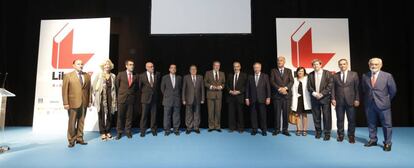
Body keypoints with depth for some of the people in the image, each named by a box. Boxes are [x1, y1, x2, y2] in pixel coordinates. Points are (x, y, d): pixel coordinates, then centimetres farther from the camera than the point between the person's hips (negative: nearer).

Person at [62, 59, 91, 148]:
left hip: (84, 103, 3)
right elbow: (65, 90, -2)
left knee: (81, 121, 9)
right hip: (73, 103, -3)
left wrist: (89, 101, 5)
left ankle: (79, 138, 20)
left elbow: (89, 89, 9)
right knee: (72, 122, 4)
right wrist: (65, 103, -7)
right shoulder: (68, 76, 2)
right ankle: (71, 140, 16)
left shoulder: (87, 76, 9)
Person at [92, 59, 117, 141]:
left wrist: (114, 99, 5)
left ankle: (108, 132, 21)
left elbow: (114, 88, 8)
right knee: (101, 115, 2)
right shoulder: (99, 75, 1)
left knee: (109, 115, 7)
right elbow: (94, 86, -1)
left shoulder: (113, 76, 8)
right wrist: (95, 97, -5)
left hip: (110, 98, 3)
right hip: (101, 98, -2)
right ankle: (103, 133, 13)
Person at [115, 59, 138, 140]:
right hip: (122, 98, -1)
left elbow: (136, 87, 17)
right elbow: (116, 85, 7)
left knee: (129, 116, 6)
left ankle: (128, 132, 16)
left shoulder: (135, 76, 5)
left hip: (131, 99, 1)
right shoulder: (120, 74, 1)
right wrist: (120, 93, 7)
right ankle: (119, 132, 14)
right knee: (120, 116, 4)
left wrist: (133, 94, 10)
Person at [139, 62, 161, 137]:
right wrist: (144, 92, 9)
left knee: (154, 115, 6)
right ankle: (143, 131, 13)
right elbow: (140, 87, 8)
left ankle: (153, 130, 18)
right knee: (144, 115, 2)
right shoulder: (142, 76, -3)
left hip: (154, 97, 2)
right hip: (145, 98, -2)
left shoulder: (157, 74, 1)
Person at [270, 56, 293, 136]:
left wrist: (285, 88, -15)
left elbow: (291, 81, 2)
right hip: (277, 95, -1)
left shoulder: (288, 71, 13)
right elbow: (272, 82, -3)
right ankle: (277, 129, 10)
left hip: (286, 94, 2)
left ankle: (285, 129, 13)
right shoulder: (273, 71, 8)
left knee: (286, 113, 3)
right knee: (277, 113, 1)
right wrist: (279, 89, -15)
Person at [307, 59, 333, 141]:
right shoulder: (310, 75, 9)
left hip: (325, 98, -2)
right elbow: (309, 86, 6)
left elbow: (330, 85, -5)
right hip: (314, 98, 3)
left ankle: (327, 133, 9)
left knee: (327, 116, -1)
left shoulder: (327, 73, 1)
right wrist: (314, 93, -10)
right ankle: (318, 132, 20)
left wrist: (322, 94, -12)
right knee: (316, 116, 7)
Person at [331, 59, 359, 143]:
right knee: (339, 119, 6)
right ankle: (340, 135, 19)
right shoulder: (335, 76, 6)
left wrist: (357, 99, -4)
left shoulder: (354, 74, 4)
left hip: (350, 101, 0)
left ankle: (351, 136, 19)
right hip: (339, 101, 1)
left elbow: (357, 88, 2)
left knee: (351, 120, 5)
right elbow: (333, 88, 4)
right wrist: (333, 99, -4)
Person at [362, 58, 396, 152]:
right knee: (371, 124, 13)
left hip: (383, 105, -2)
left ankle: (387, 143, 19)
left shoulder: (387, 76, -5)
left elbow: (393, 90, 3)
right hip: (369, 105, 2)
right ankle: (373, 140, 26)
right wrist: (368, 99, 11)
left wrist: (386, 100, 8)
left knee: (387, 125, 5)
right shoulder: (365, 76, 2)